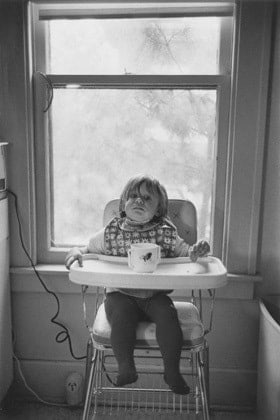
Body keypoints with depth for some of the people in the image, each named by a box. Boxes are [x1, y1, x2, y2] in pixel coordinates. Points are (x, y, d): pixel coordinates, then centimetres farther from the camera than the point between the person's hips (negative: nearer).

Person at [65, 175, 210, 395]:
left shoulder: (165, 231, 4)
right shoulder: (111, 232, 4)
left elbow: (183, 251, 7)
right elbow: (90, 249, 13)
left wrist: (196, 251, -15)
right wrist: (77, 251, -8)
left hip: (155, 295, 1)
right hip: (121, 294, 0)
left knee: (167, 315, -25)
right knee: (120, 315, -29)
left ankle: (172, 370, -4)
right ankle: (126, 367, -9)